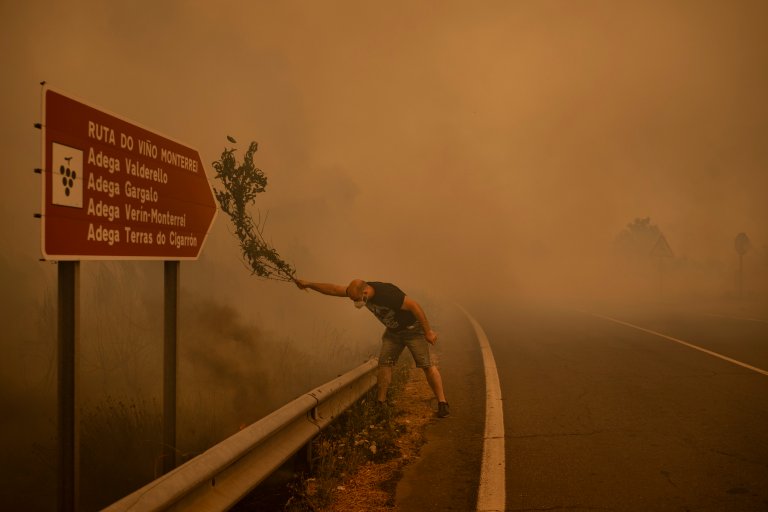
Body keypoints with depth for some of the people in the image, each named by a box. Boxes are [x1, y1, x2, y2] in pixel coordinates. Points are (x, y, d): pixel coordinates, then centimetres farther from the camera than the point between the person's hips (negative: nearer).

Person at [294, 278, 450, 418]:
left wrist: (428, 331, -23)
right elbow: (334, 289, -6)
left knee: (427, 365, -10)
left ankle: (442, 404, -6)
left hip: (413, 328, -7)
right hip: (393, 331, 7)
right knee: (384, 363, -1)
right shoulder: (359, 290, -14)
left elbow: (414, 306, -30)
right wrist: (309, 284, -10)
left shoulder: (388, 294, -36)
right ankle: (380, 403, 5)